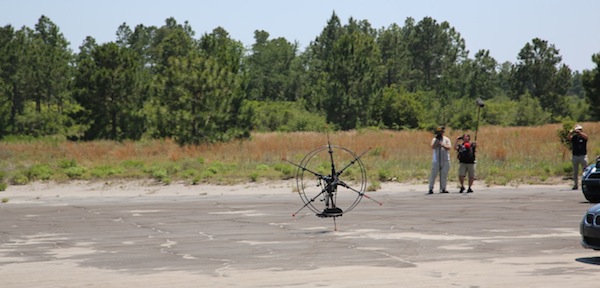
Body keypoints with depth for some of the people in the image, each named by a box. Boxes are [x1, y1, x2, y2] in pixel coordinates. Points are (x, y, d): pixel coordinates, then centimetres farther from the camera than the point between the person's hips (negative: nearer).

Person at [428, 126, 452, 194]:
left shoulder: (446, 139, 7)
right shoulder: (434, 139, 6)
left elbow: (449, 147, -6)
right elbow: (432, 147, -10)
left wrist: (443, 145, -21)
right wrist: (436, 140, -17)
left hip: (445, 160, 1)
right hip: (436, 160, -1)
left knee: (444, 175, 2)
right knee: (433, 175, -5)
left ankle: (443, 189, 9)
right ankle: (431, 189, -4)